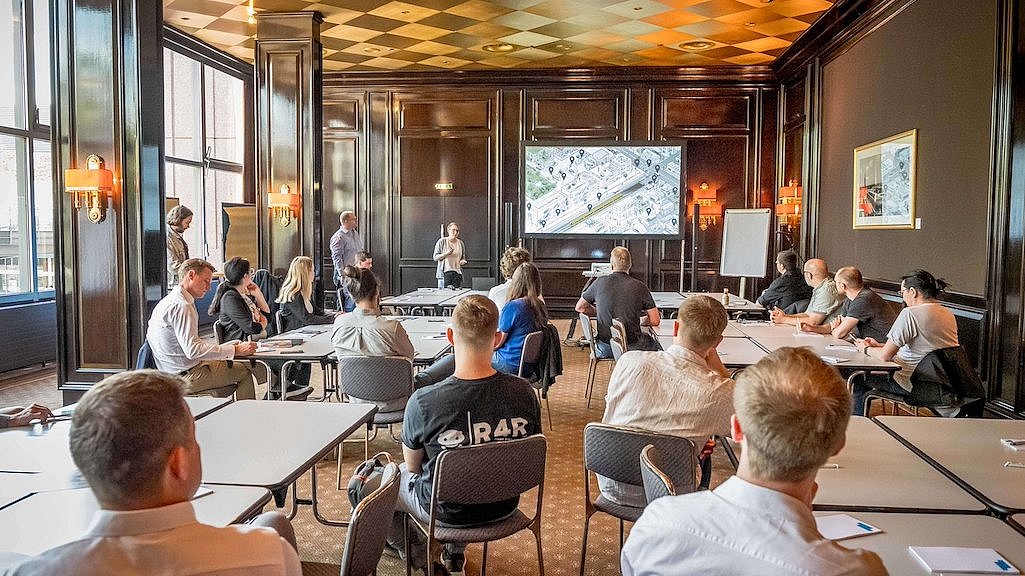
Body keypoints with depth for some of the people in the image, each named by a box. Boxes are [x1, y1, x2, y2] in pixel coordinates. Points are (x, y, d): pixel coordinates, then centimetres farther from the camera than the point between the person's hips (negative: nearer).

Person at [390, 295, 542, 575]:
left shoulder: (422, 402, -29)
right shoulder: (524, 393, -20)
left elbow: (413, 466, -10)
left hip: (446, 511, -3)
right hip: (504, 505, 4)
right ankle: (456, 552, 38)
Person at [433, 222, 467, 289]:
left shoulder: (460, 243, 12)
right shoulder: (442, 241, 1)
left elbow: (463, 257, 21)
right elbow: (435, 257, -1)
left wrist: (462, 261, -2)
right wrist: (446, 254, -16)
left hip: (457, 272, 3)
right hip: (444, 273, -3)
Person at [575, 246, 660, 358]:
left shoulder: (599, 283, -3)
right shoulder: (639, 287, -8)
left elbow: (579, 307, 10)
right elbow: (655, 321, -6)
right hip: (632, 347, -2)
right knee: (657, 347, 27)